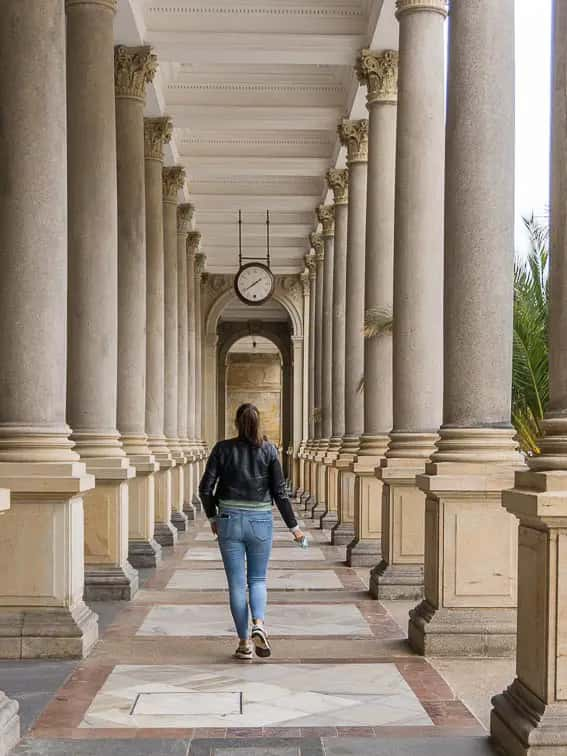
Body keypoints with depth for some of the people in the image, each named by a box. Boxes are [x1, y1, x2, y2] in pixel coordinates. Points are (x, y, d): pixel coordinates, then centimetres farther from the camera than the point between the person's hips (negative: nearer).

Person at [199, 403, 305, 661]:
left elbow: (205, 488, -3)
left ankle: (244, 643, 9)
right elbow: (279, 492, -4)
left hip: (229, 521, 0)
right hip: (260, 522, 0)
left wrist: (212, 517, 13)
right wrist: (293, 526, 4)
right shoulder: (268, 450, -3)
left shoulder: (223, 448, -2)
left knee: (236, 583, 8)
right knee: (257, 579, 16)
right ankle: (258, 624, -10)